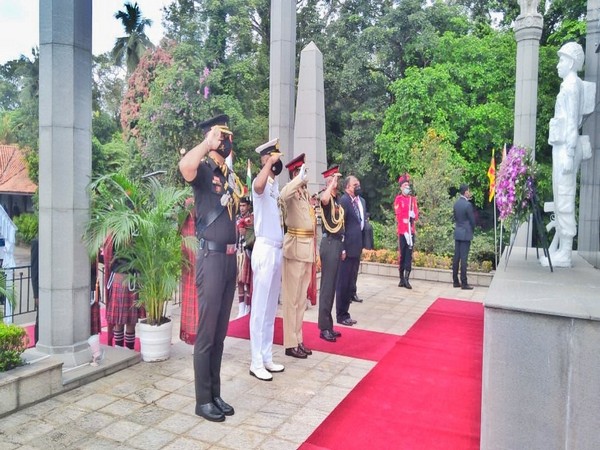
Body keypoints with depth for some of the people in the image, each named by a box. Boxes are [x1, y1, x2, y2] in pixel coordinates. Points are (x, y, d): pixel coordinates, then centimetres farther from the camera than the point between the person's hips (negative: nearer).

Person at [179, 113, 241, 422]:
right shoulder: (203, 169, -8)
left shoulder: (229, 174, 15)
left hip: (230, 256, 8)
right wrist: (208, 142, -24)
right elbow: (184, 166, -33)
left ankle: (215, 395, 27)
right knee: (206, 333, 1)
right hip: (211, 257, -8)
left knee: (220, 333, 14)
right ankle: (203, 400, 15)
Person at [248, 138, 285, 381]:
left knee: (271, 307, 13)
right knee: (260, 307, -2)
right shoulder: (260, 182, -10)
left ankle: (266, 357, 23)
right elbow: (258, 186, -36)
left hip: (277, 248, 9)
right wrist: (270, 161, -24)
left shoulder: (275, 183, 16)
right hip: (264, 248, -9)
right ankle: (256, 362, 7)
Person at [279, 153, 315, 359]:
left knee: (302, 297, 14)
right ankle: (290, 344, 8)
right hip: (295, 247, -9)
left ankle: (298, 340, 25)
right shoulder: (291, 191, -10)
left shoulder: (306, 192, 16)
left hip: (308, 247, 9)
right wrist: (300, 179, -31)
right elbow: (283, 195, -37)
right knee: (291, 297, -1)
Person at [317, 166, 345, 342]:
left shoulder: (337, 200, 17)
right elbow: (323, 199, -37)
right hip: (329, 244, -9)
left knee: (332, 285, 12)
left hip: (337, 243, 9)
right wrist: (333, 183, -22)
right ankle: (324, 327, 1)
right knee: (327, 285, -6)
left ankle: (329, 325, 21)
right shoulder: (327, 197, -9)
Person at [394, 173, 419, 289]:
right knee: (401, 255, 1)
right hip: (402, 231, -4)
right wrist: (405, 231, -15)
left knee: (409, 255, 2)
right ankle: (401, 279, 10)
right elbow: (398, 215, -9)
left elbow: (416, 214, 13)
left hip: (411, 231, 4)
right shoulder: (398, 199, -2)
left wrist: (414, 215, -12)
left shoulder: (413, 199, 12)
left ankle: (407, 279, 5)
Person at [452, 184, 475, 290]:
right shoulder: (467, 205, -16)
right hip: (465, 233, -7)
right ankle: (464, 283, 0)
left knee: (456, 257, 8)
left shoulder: (456, 203, 6)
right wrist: (472, 229, 10)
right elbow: (472, 220, -9)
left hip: (457, 233, 7)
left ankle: (455, 281, 14)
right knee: (464, 258, -4)